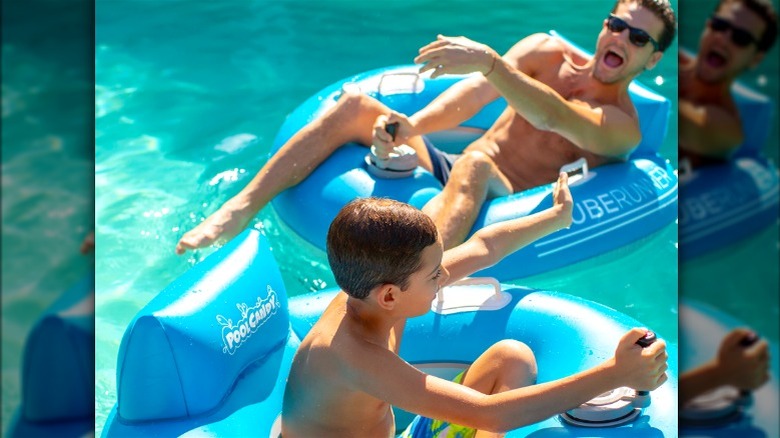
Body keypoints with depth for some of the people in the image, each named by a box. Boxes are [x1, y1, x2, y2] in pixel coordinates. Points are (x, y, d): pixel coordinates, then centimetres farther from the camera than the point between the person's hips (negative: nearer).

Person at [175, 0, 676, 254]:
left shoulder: (623, 125, -3)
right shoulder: (546, 50, 13)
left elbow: (552, 116, -24)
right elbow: (475, 93, -2)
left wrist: (490, 61, -39)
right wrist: (411, 126, -20)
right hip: (447, 171, 6)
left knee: (477, 160, -40)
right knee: (356, 106, -15)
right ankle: (239, 210, -25)